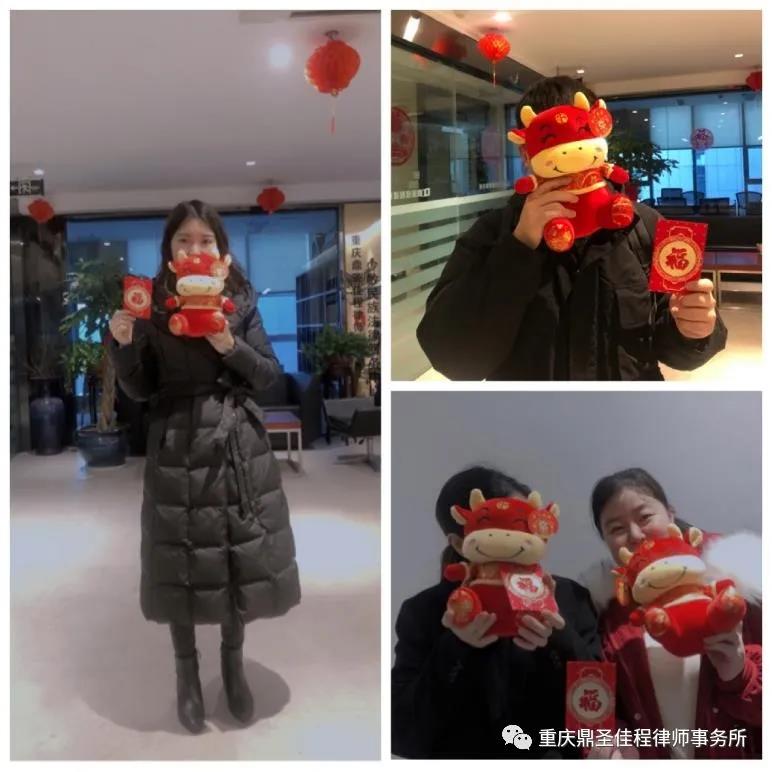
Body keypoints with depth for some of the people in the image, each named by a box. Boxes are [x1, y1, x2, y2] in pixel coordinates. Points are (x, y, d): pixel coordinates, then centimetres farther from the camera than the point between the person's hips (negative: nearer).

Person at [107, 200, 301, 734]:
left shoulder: (241, 299, 1)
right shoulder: (151, 305, -1)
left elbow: (271, 376, 1)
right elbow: (140, 389, 1)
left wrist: (232, 347, -16)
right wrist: (122, 344, -16)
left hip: (238, 443, 1)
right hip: (177, 446, -1)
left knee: (244, 557, 8)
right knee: (181, 563, 6)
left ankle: (234, 662, 31)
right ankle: (187, 672, 28)